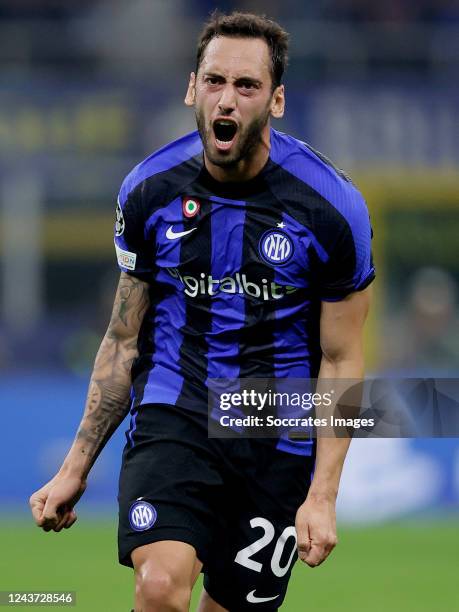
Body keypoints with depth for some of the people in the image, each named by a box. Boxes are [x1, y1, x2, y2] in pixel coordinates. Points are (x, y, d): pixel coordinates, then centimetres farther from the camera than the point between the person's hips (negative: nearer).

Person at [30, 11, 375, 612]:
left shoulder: (331, 206, -9)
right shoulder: (149, 190, -2)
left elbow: (340, 360, -1)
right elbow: (123, 339, 9)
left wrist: (323, 496, -9)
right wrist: (75, 469, 7)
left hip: (277, 436, 0)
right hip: (172, 412, 0)